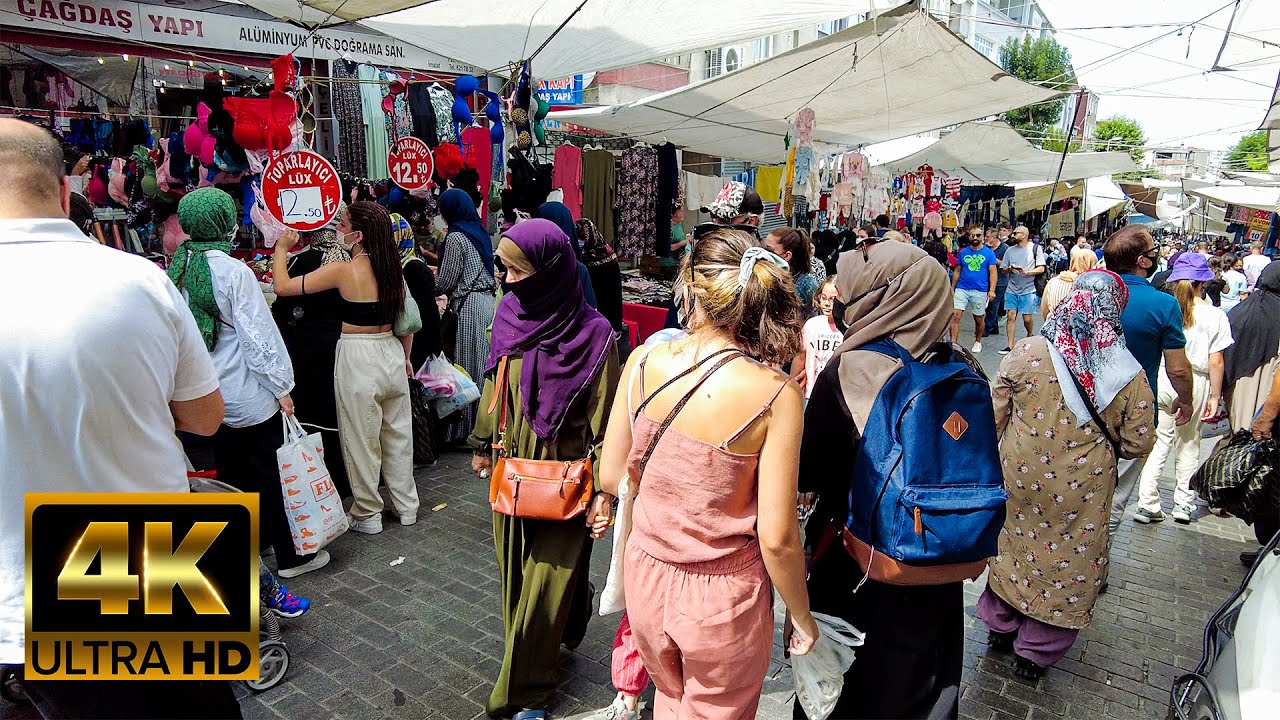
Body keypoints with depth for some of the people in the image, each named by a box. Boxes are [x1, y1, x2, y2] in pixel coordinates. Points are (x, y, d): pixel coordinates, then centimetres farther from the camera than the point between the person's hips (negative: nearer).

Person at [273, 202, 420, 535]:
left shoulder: (343, 271, -17)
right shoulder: (393, 268, 1)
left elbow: (282, 286, -12)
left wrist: (281, 248, 4)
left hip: (357, 360, -6)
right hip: (392, 353, 6)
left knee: (361, 440, 8)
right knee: (398, 433, 16)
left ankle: (367, 514, 21)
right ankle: (406, 506, 28)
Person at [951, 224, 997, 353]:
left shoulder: (988, 253, 1)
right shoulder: (963, 252, 7)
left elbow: (992, 273, -1)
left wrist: (992, 290, -11)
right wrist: (952, 288, 9)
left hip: (980, 291, -1)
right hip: (961, 289, 1)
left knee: (979, 319, 11)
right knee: (955, 315, -13)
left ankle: (978, 342, 31)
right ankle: (953, 343, -12)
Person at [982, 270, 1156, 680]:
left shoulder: (1025, 353, -15)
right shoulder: (1130, 376, -13)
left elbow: (994, 415, -6)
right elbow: (1138, 445, -5)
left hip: (1020, 477, 1)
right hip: (1081, 493, -1)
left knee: (1013, 545, 21)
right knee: (1068, 562, 16)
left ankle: (1000, 627, 38)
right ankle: (1034, 653, 28)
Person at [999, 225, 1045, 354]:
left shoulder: (1035, 248, 2)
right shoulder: (1010, 250, 12)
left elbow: (1041, 268, -3)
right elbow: (1004, 270, 12)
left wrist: (1027, 272, -19)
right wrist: (1010, 268, -10)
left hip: (1028, 289, -3)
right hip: (1012, 289, 3)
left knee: (1027, 318, -3)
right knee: (1011, 316, -3)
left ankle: (1029, 336, 28)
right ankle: (1010, 346, 0)